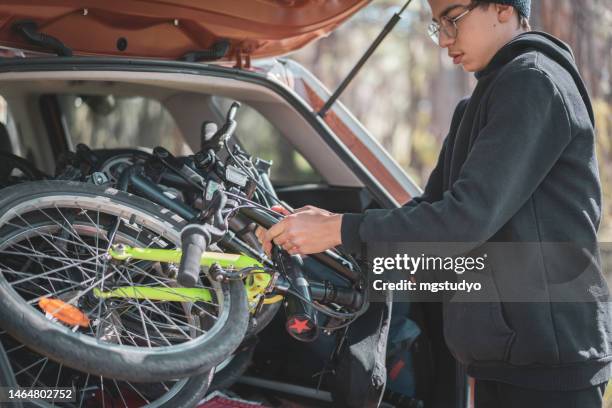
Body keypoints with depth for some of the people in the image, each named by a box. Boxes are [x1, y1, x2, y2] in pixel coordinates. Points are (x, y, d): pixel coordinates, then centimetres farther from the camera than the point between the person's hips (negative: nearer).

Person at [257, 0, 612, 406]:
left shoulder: (535, 83, -13)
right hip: (505, 355, 9)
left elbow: (469, 215, -21)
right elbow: (432, 206, 16)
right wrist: (328, 222, 2)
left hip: (551, 362, -9)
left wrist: (341, 230, -18)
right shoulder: (478, 105, 19)